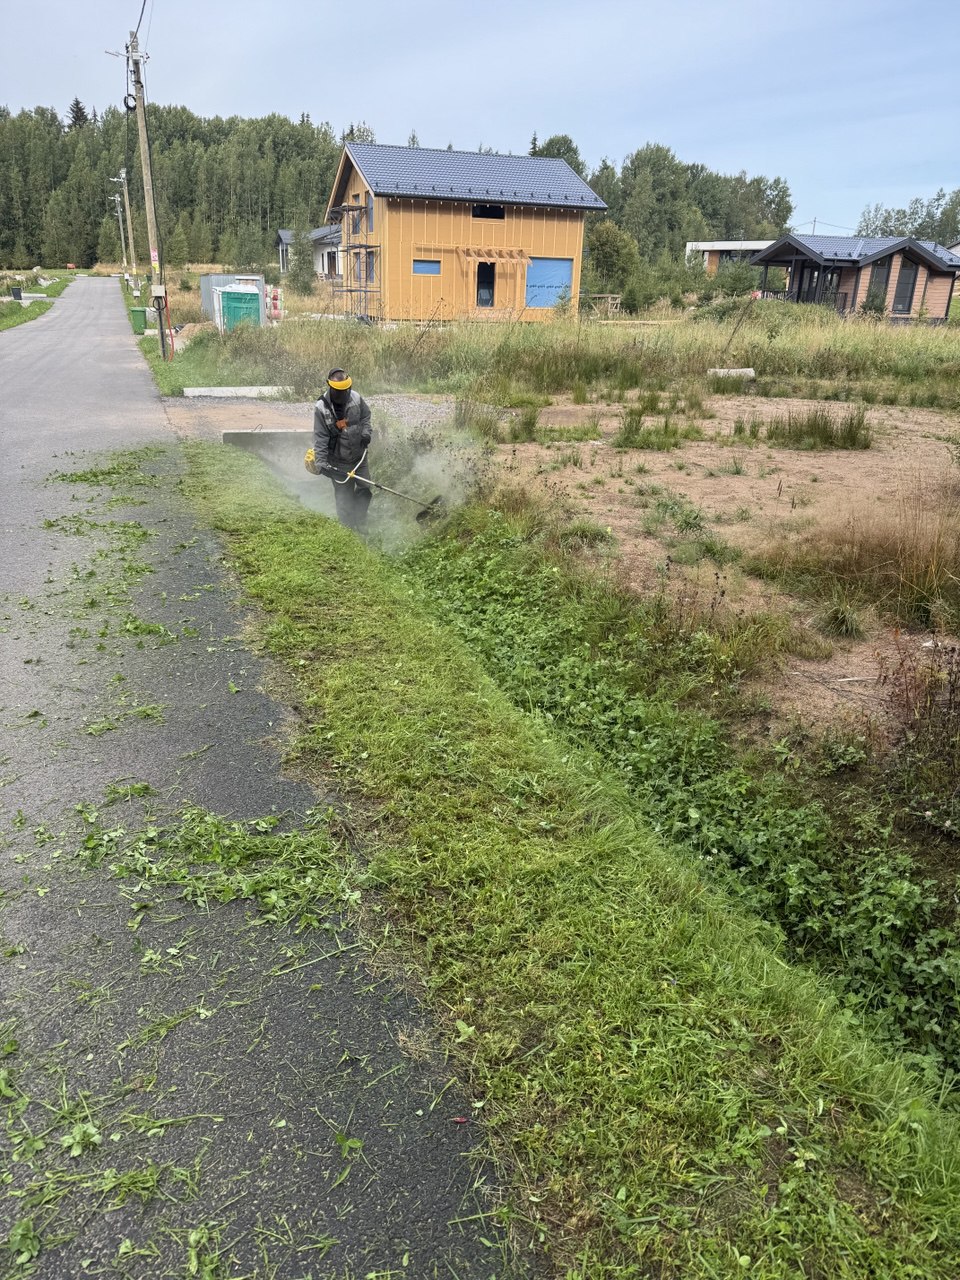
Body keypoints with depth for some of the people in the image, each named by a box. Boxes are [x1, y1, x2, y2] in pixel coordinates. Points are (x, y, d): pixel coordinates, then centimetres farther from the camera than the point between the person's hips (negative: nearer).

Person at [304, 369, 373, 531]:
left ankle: (360, 525, 26)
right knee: (344, 497, 1)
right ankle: (348, 529, 13)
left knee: (365, 489, 9)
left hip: (359, 456, 4)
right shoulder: (321, 408, -17)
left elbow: (366, 417, 12)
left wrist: (366, 432, -6)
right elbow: (320, 438, -15)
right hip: (338, 461, -4)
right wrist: (321, 462, -22)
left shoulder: (356, 398, -6)